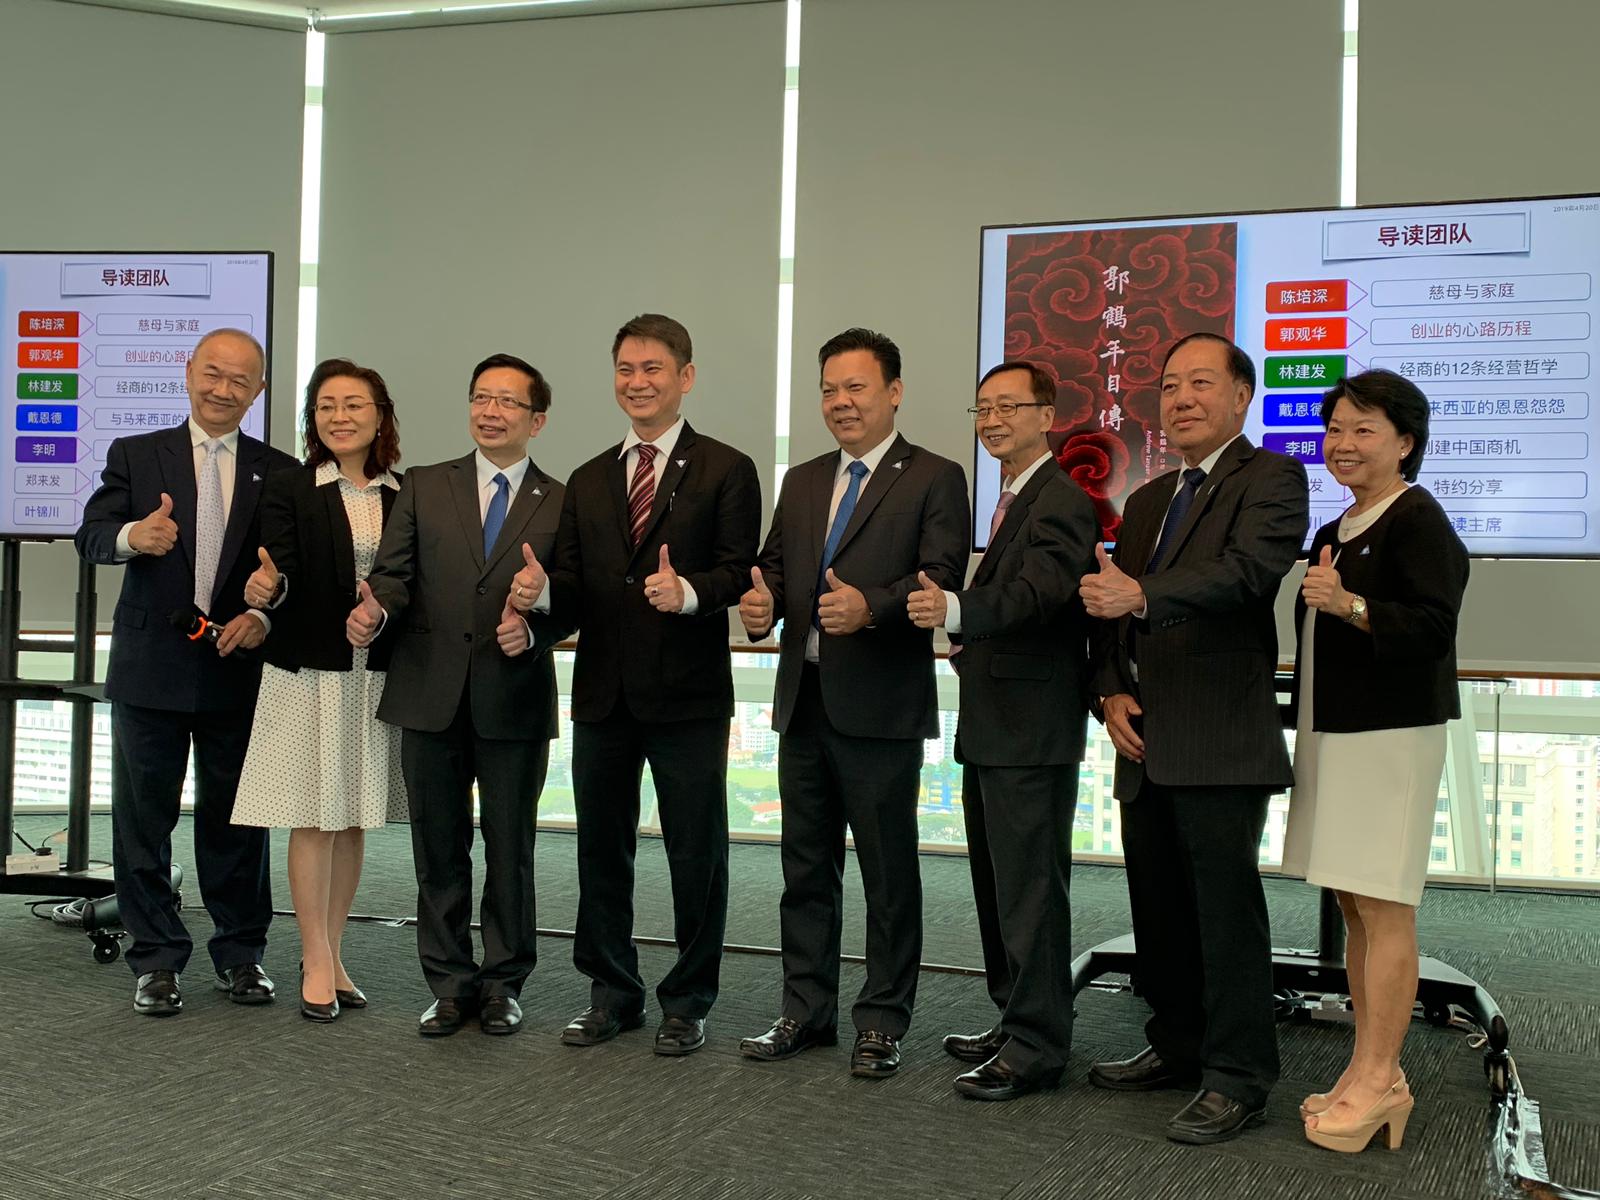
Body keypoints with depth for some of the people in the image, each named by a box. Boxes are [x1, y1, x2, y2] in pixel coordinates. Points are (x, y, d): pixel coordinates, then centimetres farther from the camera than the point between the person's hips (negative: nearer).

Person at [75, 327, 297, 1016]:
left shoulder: (279, 473, 7)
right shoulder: (135, 455, 6)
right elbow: (91, 535, -6)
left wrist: (265, 617, -15)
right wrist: (132, 535, -28)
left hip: (239, 670, 0)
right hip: (150, 671, 0)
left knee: (236, 822, 8)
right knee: (143, 820, 5)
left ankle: (240, 954, 21)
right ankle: (157, 961, 17)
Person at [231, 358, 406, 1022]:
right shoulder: (289, 492, -1)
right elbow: (283, 579, -11)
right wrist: (268, 587, -34)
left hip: (378, 677, 3)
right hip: (310, 674, -3)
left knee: (353, 820, 10)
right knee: (314, 820, 0)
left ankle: (331, 954, 22)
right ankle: (316, 962, 10)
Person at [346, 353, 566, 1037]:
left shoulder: (562, 505, 4)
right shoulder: (423, 488, 9)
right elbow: (394, 572, 1)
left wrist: (532, 628, -20)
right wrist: (374, 609, -20)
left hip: (515, 704, -1)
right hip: (431, 697, 2)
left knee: (510, 848, 8)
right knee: (439, 850, 9)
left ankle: (503, 983, 21)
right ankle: (450, 984, 22)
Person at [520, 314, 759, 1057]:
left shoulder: (726, 472, -1)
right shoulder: (587, 482, 14)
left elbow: (740, 571, -10)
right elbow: (575, 589, 9)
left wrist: (689, 591, -29)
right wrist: (541, 591, -13)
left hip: (687, 696, -5)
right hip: (602, 695, 5)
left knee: (697, 854, 5)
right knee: (601, 850, 13)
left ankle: (688, 1002, 20)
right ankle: (612, 994, 28)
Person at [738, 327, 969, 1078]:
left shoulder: (934, 480, -4)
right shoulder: (801, 482, 16)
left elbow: (942, 581, -14)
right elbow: (775, 565, 14)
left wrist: (870, 606, -29)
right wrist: (762, 601, -8)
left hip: (880, 707, -6)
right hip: (804, 701, 6)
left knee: (888, 873, 4)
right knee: (806, 868, 14)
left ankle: (883, 1023, 16)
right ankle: (806, 1011, 26)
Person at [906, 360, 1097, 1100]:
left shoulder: (1060, 501, -14)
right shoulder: (1014, 501, 18)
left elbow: (1036, 591, -31)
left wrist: (955, 609, -46)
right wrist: (967, 640, 8)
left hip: (1033, 729, -11)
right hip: (991, 728, 11)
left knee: (1031, 888, -4)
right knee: (997, 884, 18)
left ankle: (1036, 1048, 5)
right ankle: (1015, 1023, 30)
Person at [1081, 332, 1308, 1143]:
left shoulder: (1271, 479, -4)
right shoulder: (1147, 501, 20)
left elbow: (1248, 568, -23)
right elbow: (1112, 610, 19)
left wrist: (1142, 594, -34)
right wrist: (1112, 694, 2)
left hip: (1221, 742, -8)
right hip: (1146, 743, 8)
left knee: (1227, 906, -3)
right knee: (1158, 907, 15)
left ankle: (1238, 1078, 7)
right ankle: (1177, 1046, 29)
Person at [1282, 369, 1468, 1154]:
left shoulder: (1418, 522, -9)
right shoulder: (1337, 530, 18)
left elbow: (1431, 626, -20)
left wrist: (1348, 605, -31)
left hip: (1389, 737, -9)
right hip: (1332, 736, 9)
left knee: (1382, 908, -6)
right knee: (1355, 908, 11)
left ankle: (1378, 1081, 1)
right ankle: (1371, 1075, 19)